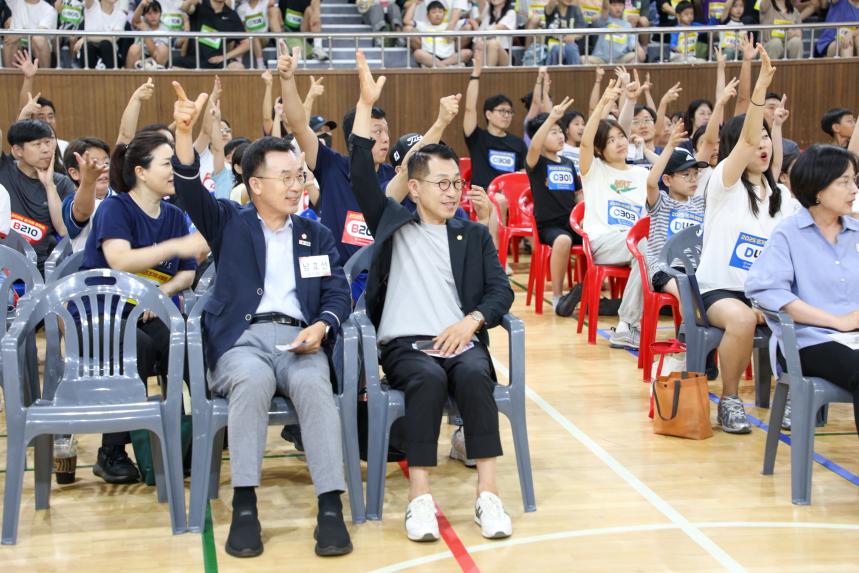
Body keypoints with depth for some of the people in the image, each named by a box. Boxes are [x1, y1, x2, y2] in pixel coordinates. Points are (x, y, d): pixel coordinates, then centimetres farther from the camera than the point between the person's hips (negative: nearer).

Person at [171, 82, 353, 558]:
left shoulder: (317, 236, 21)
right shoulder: (229, 224, 14)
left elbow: (338, 295, 12)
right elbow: (191, 191, -4)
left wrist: (321, 327, -11)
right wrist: (184, 132, -22)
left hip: (299, 338, 1)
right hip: (242, 337, -1)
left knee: (313, 384, -33)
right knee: (253, 379, -36)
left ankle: (331, 508, -36)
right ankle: (244, 506, -32)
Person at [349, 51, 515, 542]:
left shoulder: (475, 235, 19)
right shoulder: (394, 225, 15)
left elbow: (500, 290, 9)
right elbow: (362, 177, 3)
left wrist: (471, 321, -12)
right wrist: (366, 106, -5)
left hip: (461, 339, 1)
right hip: (406, 343, -1)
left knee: (473, 374, -32)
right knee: (429, 377, -34)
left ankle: (488, 494, -32)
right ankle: (421, 497, -33)